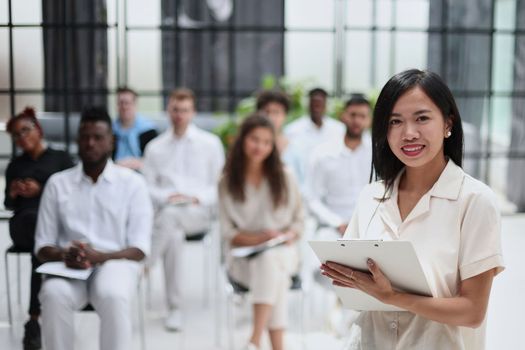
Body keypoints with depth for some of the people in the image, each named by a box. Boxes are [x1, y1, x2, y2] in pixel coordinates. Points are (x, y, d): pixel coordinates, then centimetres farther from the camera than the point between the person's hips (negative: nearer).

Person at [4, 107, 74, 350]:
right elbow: (8, 205, 22)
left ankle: (34, 318, -34)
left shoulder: (61, 158, 11)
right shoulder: (15, 165, 21)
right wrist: (13, 194, -2)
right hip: (23, 224, 1)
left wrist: (41, 190, -10)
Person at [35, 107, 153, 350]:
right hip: (69, 267, 2)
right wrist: (64, 256, -15)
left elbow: (139, 249, -1)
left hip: (115, 263, -1)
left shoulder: (132, 183, 5)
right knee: (53, 294, -33)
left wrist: (99, 256, -19)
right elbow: (42, 247, 9)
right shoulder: (57, 183, 11)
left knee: (113, 296, -35)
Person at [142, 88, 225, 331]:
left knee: (170, 215, -37)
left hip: (199, 212, -1)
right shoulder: (155, 147, 17)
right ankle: (175, 309, -27)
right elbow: (147, 187, 11)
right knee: (173, 234, -33)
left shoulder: (210, 143, 13)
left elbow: (220, 185, 10)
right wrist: (167, 197, -9)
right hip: (166, 210, 1)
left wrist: (198, 198, -8)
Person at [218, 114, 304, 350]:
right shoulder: (227, 182, 4)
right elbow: (227, 232, 2)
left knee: (270, 260, -36)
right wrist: (259, 239, -14)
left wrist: (290, 235, -11)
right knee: (272, 269, -34)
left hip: (283, 252, 0)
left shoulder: (284, 178, 8)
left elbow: (299, 219, 12)